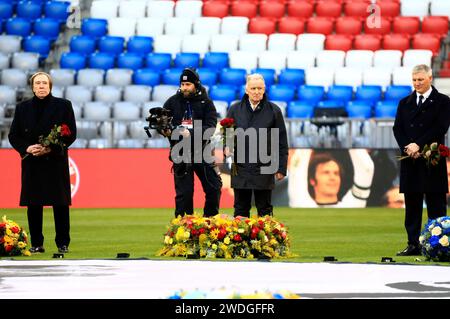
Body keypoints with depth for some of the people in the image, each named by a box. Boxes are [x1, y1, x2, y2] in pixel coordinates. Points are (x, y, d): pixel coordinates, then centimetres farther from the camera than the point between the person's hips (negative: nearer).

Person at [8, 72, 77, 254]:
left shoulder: (63, 106, 3)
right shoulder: (23, 108, 10)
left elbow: (71, 133, 0)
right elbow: (13, 135, 9)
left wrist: (51, 148, -12)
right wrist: (27, 148, -10)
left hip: (56, 162, -2)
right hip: (31, 164, 2)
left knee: (60, 204, -2)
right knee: (33, 204, 2)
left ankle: (63, 244, 6)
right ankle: (36, 244, 9)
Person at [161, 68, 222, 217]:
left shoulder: (206, 103, -1)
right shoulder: (173, 102, 3)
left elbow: (210, 127, -12)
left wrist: (191, 134, -27)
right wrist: (165, 130, -23)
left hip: (202, 152, 0)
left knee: (214, 187, 2)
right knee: (183, 193, 1)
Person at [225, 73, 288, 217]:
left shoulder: (273, 111, 3)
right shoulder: (235, 109, 6)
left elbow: (282, 142, 5)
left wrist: (281, 168, 1)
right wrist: (227, 146, -11)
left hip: (264, 169, -1)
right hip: (241, 169, 1)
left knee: (265, 210, 5)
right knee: (241, 210, 6)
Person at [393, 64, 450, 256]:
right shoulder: (405, 103, 15)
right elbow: (397, 129, 8)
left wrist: (418, 145, -16)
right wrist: (407, 148, -10)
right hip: (410, 161, 4)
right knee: (412, 206, 5)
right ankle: (413, 245, 9)